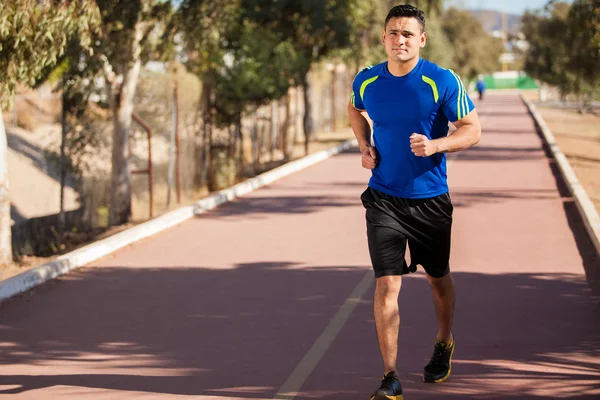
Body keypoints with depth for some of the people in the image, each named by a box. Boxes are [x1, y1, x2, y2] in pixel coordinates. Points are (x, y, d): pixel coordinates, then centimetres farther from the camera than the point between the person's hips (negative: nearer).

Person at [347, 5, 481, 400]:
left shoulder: (443, 82, -12)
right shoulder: (366, 81, -3)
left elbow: (472, 130, -8)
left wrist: (435, 145, -26)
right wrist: (365, 145, 3)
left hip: (430, 200, -1)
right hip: (384, 199, 1)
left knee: (439, 278, 18)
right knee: (387, 283, -10)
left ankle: (444, 344, 46)